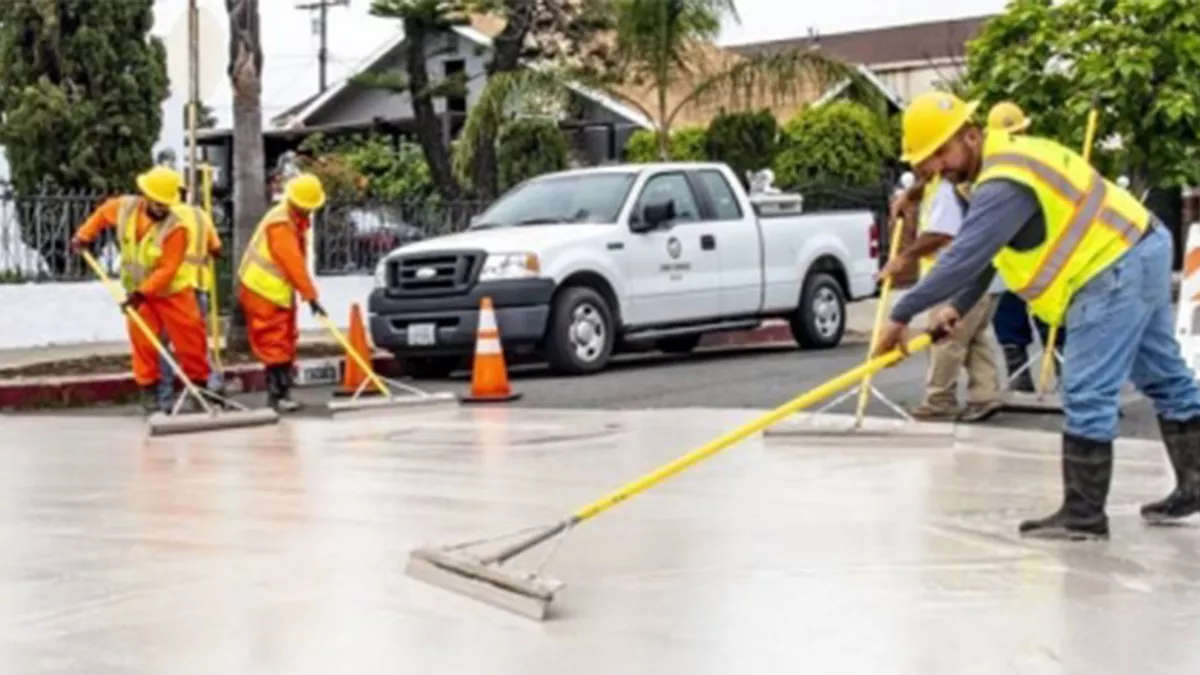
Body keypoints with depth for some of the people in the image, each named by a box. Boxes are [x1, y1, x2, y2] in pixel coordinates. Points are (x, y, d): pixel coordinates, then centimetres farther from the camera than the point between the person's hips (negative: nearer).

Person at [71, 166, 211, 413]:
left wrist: (142, 292, -30)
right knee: (143, 342, 3)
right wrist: (84, 235, 7)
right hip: (138, 290, 4)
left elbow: (167, 269, -27)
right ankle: (148, 390, 12)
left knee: (189, 338, -1)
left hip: (173, 290, -3)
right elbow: (103, 213, 13)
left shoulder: (177, 226, -26)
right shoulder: (125, 207, -12)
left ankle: (199, 383, 13)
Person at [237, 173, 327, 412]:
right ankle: (278, 394, -7)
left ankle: (280, 391, 19)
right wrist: (311, 296, -28)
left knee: (285, 342, 12)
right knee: (274, 344, -9)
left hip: (279, 290, 10)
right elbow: (293, 263, -27)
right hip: (263, 291, -10)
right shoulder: (280, 224, -23)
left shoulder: (297, 219, 9)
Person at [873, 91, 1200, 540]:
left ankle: (1083, 514, -2)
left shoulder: (1005, 183, -22)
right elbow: (984, 253, 17)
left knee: (1087, 396, -8)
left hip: (1116, 271, -11)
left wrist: (902, 315, -24)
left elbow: (965, 256, -28)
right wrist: (959, 307, 11)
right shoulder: (1006, 159, 12)